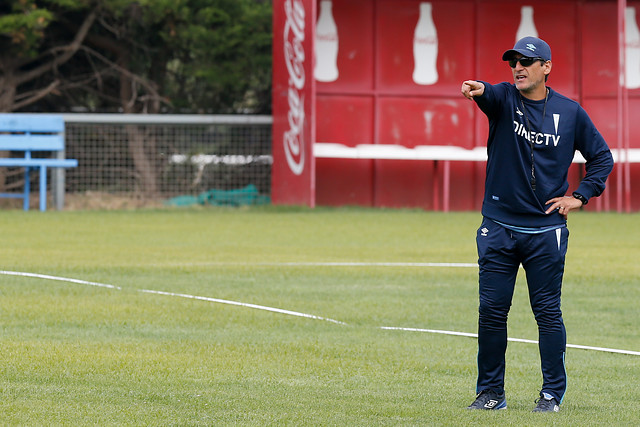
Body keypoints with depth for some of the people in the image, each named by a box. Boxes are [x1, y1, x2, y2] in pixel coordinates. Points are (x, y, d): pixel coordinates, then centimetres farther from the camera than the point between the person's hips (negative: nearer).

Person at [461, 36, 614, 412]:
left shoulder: (570, 112, 2)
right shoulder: (504, 98, 0)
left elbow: (602, 157, 12)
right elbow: (490, 96, -25)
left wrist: (580, 197, 0)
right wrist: (479, 90, -49)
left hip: (546, 230, -1)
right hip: (499, 227, 1)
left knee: (548, 312, 1)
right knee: (491, 311, 2)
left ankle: (553, 393, 10)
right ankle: (491, 393, 12)